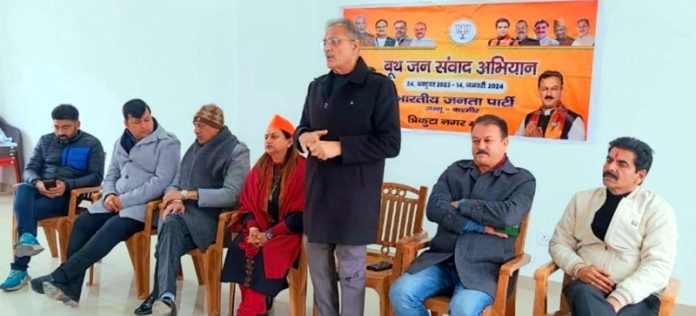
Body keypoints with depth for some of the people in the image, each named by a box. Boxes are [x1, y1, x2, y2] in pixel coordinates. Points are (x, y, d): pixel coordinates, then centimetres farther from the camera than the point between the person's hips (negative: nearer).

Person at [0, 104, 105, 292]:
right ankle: (27, 238, -53)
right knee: (22, 189, -33)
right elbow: (29, 169, 12)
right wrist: (37, 182, -13)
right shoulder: (45, 141, 19)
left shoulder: (92, 144, 4)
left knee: (29, 210, -31)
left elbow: (96, 177, -6)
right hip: (39, 190, 4)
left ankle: (19, 269, -30)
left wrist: (67, 184, -21)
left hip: (68, 195, -4)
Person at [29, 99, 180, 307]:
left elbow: (161, 182, -15)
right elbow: (111, 175, 21)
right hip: (116, 201, 7)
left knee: (111, 229, -30)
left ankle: (59, 277, -28)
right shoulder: (121, 143, 17)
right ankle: (69, 287, -19)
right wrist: (109, 195, -3)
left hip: (145, 205, -7)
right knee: (82, 223, -17)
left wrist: (125, 200, -17)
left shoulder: (167, 143, -6)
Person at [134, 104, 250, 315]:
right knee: (170, 223, -31)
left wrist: (187, 194, -15)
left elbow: (231, 194, -14)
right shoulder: (195, 147, 18)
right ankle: (166, 296, -42)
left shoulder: (237, 151, -3)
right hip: (185, 212, 5)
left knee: (171, 227, -32)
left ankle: (162, 295, -30)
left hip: (214, 217, -5)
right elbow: (176, 183, 18)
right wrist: (176, 200, -8)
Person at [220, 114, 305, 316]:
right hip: (259, 229, 5)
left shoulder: (302, 169, -10)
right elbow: (247, 203, 10)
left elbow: (301, 213, -13)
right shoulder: (260, 168, 9)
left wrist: (270, 234, -17)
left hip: (288, 232, -5)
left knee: (265, 254, -31)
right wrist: (252, 227, -11)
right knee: (239, 247, -23)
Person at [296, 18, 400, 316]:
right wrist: (303, 137, -4)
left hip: (354, 194, -6)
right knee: (318, 265, 15)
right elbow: (303, 127, 21)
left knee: (350, 271, 4)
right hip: (317, 190, 6)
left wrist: (339, 147, -20)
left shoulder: (379, 86, -7)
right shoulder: (317, 86, 13)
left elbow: (390, 143, -13)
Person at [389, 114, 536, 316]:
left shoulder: (522, 180, 5)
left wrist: (461, 205, -6)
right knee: (400, 292, -20)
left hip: (483, 267, -3)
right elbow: (434, 209, -3)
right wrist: (479, 227, -12)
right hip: (441, 260, 4)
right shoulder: (455, 170, 14)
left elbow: (508, 215, -16)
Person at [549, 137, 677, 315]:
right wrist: (579, 268, -9)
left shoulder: (658, 209, 2)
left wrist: (617, 300, -22)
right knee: (585, 295, -34)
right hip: (587, 286, 2)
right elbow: (559, 244, 14)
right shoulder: (582, 199, 13)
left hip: (635, 295, -2)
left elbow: (658, 266, -8)